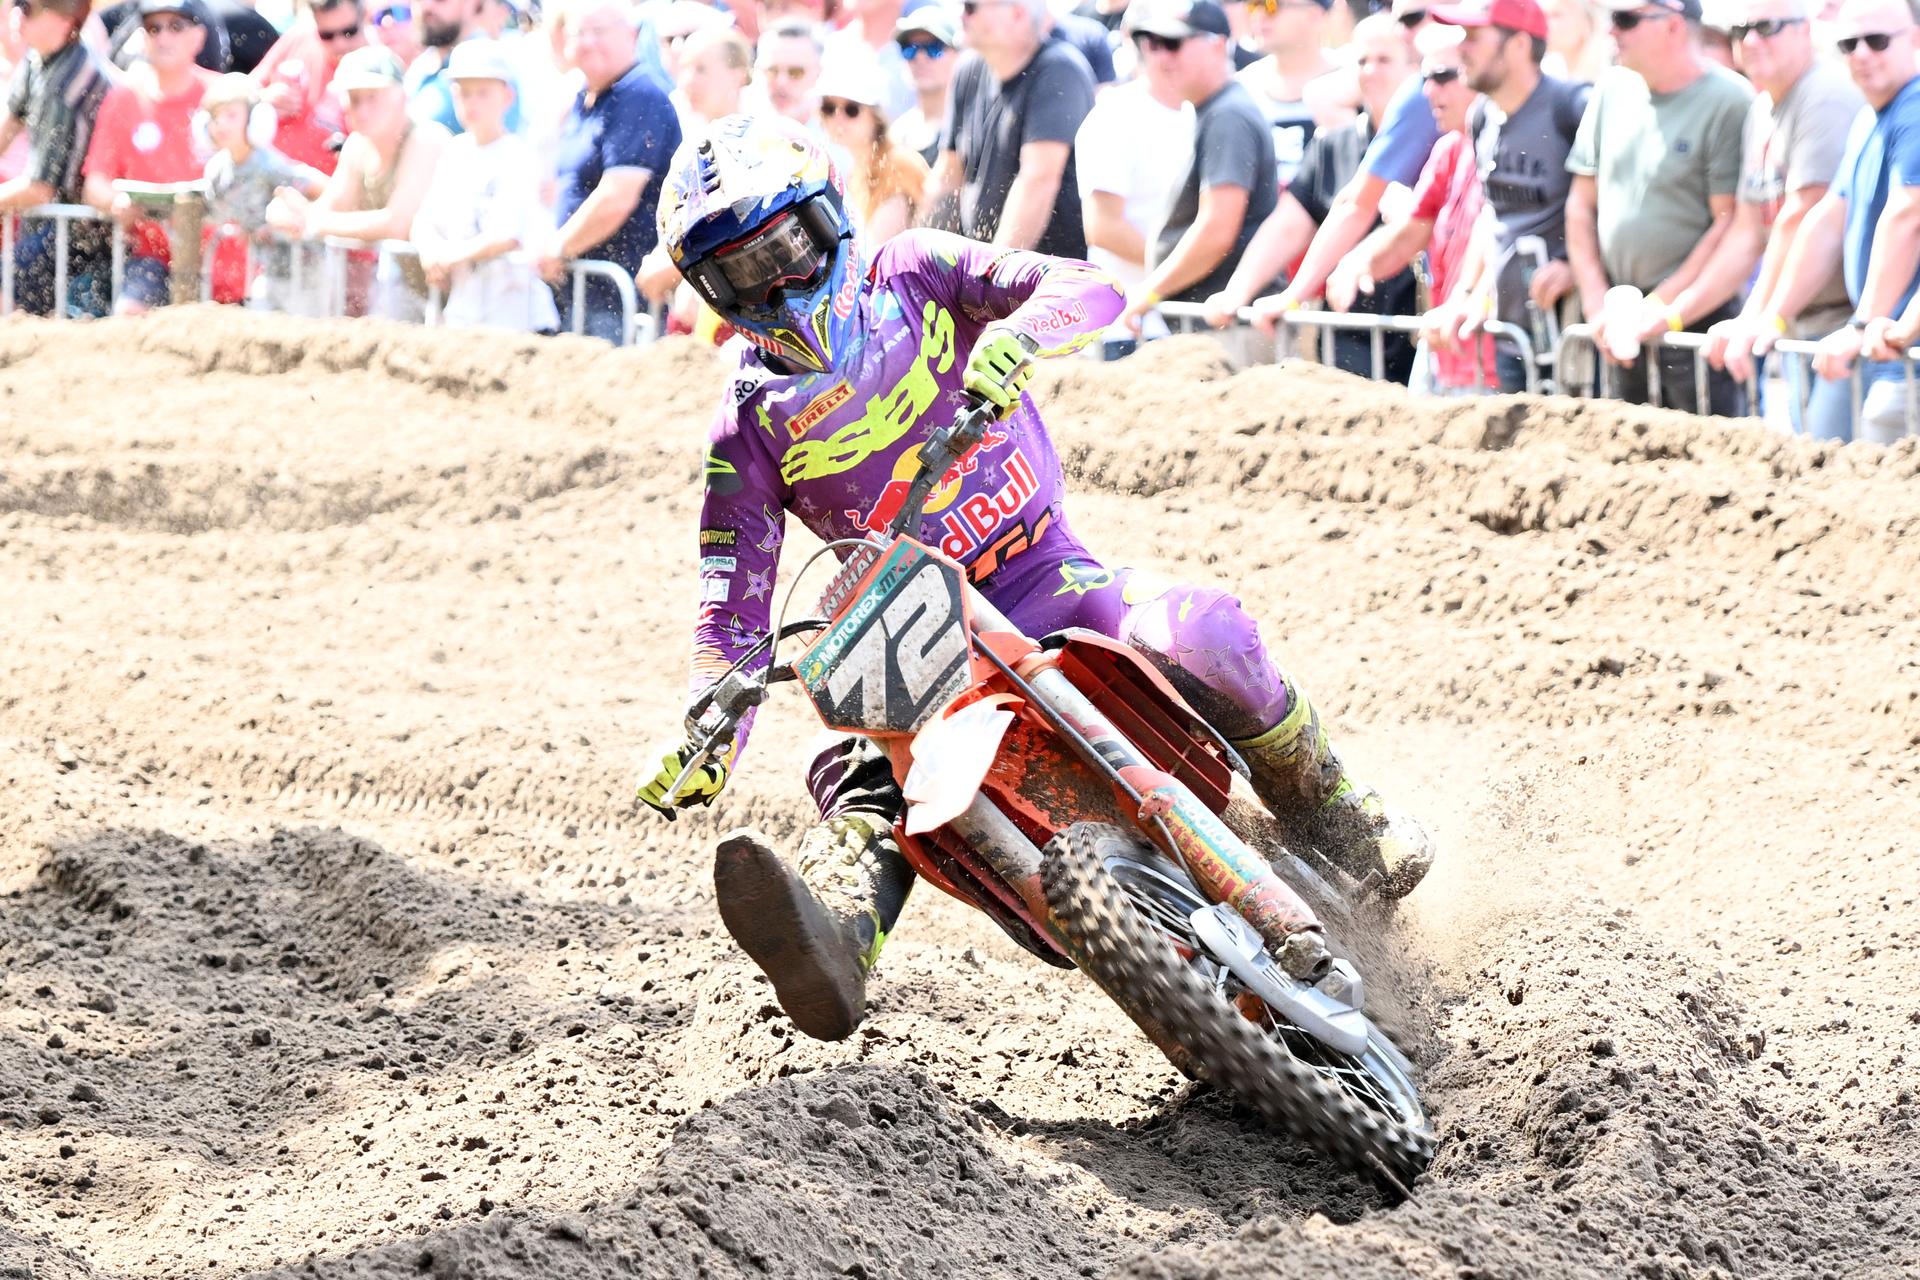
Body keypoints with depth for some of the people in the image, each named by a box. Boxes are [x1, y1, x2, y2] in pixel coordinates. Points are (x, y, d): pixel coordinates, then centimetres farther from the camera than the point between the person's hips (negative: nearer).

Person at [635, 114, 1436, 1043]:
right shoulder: (749, 431, 2)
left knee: (1195, 635, -31)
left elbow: (1091, 287, -12)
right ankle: (832, 946, -59)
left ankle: (1326, 808, -8)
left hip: (1043, 574, 0)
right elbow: (731, 604, -1)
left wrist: (1015, 333, -35)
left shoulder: (914, 276, 0)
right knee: (863, 780, -32)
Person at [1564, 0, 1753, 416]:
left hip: (1695, 318, -6)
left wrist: (1661, 309, -13)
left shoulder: (1727, 101, -9)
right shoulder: (1613, 92, 11)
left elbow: (1731, 224, -12)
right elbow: (1582, 203, 15)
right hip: (1622, 328, 6)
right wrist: (1597, 303, 5)